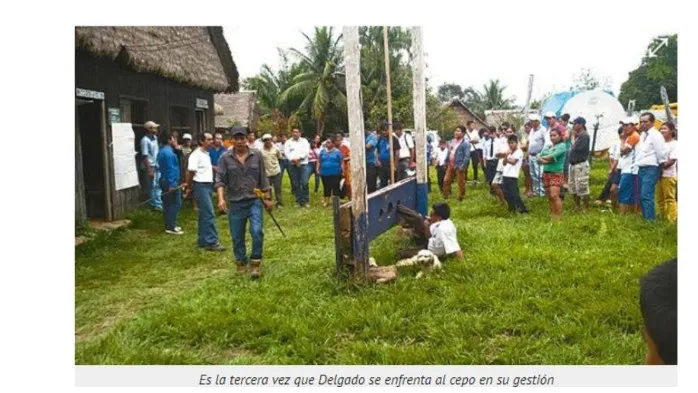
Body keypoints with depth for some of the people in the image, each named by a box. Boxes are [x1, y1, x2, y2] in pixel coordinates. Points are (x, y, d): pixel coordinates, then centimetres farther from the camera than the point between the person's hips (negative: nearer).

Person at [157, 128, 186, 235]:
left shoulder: (162, 151, 14)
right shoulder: (169, 152, -18)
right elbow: (170, 169, -22)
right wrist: (171, 184, -23)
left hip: (164, 180, 10)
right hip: (171, 182, -10)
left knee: (168, 204, 14)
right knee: (175, 203, -5)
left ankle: (169, 225, 21)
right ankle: (171, 227, -4)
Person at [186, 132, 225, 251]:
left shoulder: (206, 154, 14)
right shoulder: (196, 154, -14)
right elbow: (190, 172, -15)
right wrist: (189, 188, -9)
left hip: (207, 185, 9)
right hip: (200, 186, -9)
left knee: (204, 214, 13)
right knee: (209, 214, -10)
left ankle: (202, 241, 20)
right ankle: (211, 242, -7)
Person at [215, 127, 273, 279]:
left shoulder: (257, 155, 0)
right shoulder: (225, 157, -3)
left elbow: (263, 178, 5)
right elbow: (220, 179, -6)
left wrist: (267, 198, 6)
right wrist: (221, 198, -20)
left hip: (255, 201, 0)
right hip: (235, 203, 1)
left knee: (257, 231, -13)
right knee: (237, 236, 8)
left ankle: (255, 263, 2)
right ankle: (241, 263, 27)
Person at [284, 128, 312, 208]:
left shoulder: (304, 141, 9)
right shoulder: (288, 142, 11)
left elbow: (306, 151, -4)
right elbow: (287, 153, -2)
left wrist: (298, 158, -16)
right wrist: (292, 159, -19)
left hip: (303, 164, -2)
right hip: (293, 165, 2)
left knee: (304, 183, -11)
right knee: (295, 184, 3)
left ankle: (306, 201, -1)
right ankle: (299, 201, 12)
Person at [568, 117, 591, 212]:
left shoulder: (584, 135, -13)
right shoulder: (578, 136, 16)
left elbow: (578, 148, -21)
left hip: (581, 165, -10)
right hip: (573, 164, 10)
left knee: (582, 188, -8)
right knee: (572, 187, 15)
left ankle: (587, 209, 0)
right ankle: (577, 207, 27)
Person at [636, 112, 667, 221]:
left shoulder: (656, 135, -11)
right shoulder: (642, 135, 15)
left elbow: (661, 154, -12)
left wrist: (660, 169, -4)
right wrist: (639, 168, 15)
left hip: (651, 169, -9)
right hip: (641, 169, 9)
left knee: (646, 195, -14)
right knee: (641, 196, 11)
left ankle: (650, 220, -10)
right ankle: (645, 218, 20)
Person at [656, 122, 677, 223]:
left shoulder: (674, 144, -6)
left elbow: (671, 161, -13)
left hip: (669, 175, -7)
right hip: (660, 175, 7)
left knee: (669, 198, -7)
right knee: (660, 199, 11)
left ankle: (672, 220, -6)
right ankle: (663, 218, 19)